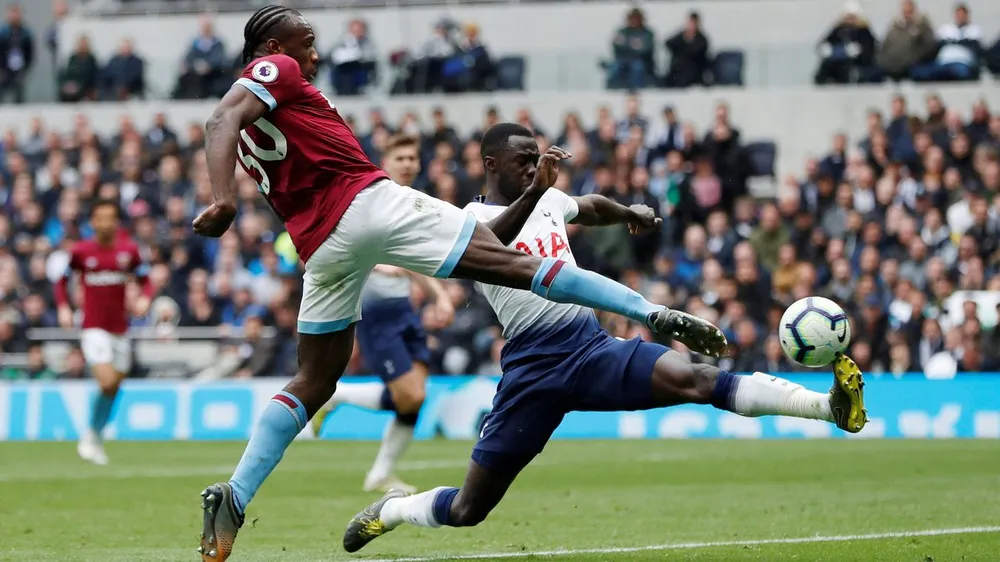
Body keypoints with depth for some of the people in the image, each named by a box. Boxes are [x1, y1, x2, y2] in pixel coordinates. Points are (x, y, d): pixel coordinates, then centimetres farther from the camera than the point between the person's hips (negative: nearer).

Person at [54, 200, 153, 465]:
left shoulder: (129, 250, 1)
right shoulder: (80, 251, -4)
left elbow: (146, 281, 9)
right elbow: (62, 281, 9)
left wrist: (144, 299, -12)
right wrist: (64, 308, -5)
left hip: (120, 329, 4)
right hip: (94, 329, -3)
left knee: (114, 387, 9)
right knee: (107, 382, -19)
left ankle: (96, 436, 30)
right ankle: (91, 435, 1)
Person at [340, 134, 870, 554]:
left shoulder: (547, 200, 16)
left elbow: (591, 207, 39)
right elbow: (493, 238, -29)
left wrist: (628, 212, 18)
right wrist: (534, 189, -43)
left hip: (593, 348, 4)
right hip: (533, 367, -4)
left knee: (692, 379, -23)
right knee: (469, 509, 1)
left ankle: (832, 405, -36)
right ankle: (388, 510, 31)